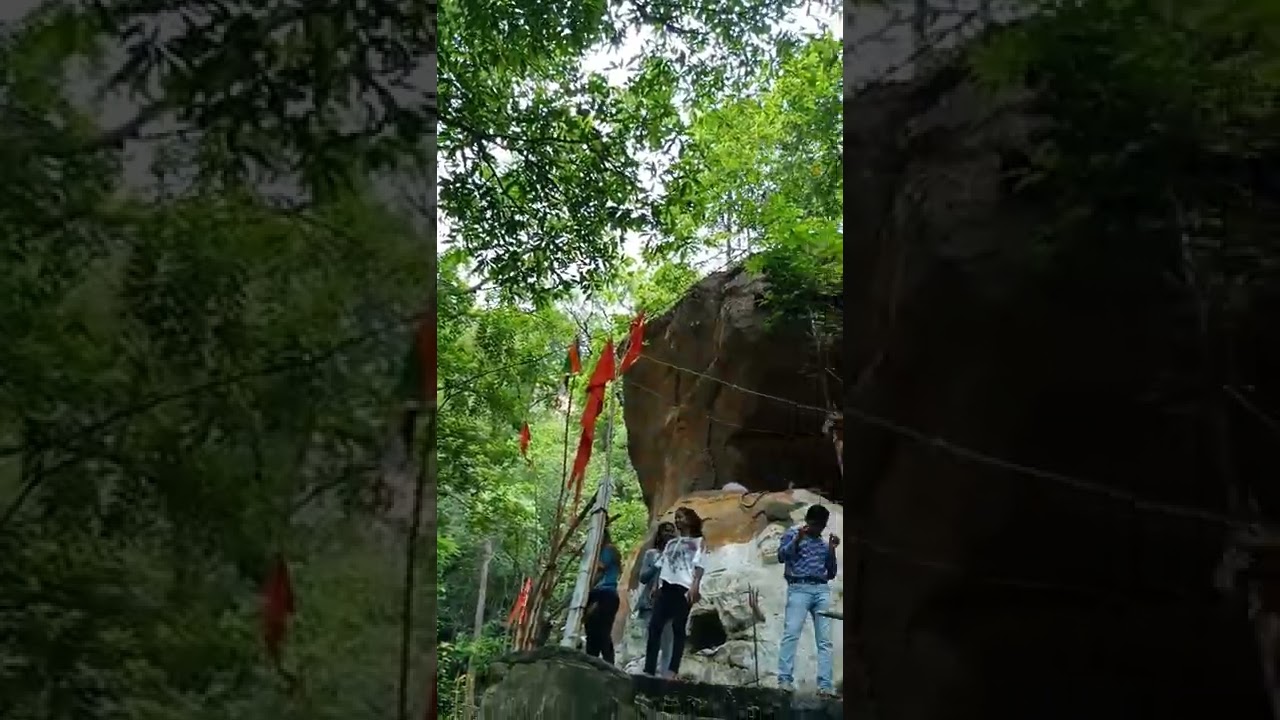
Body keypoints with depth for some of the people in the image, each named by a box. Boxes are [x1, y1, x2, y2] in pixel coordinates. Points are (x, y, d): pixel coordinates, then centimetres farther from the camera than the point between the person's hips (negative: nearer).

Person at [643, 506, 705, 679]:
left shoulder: (697, 541, 12)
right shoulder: (671, 542, 27)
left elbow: (699, 564, 0)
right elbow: (662, 565, 21)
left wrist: (695, 585, -14)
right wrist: (657, 585, 9)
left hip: (684, 587, -5)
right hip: (666, 586, 5)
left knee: (678, 628, -9)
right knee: (654, 625, -8)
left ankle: (672, 669, -13)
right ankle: (649, 669, -12)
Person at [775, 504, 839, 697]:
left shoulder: (824, 544, 23)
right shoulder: (792, 534, 12)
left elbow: (831, 574, 21)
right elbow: (782, 556, -2)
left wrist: (832, 550, 10)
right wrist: (797, 539, -12)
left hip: (822, 591, 4)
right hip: (799, 589, -4)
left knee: (825, 640, -4)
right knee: (791, 634, -16)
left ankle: (825, 685, -6)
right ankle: (785, 679, -18)